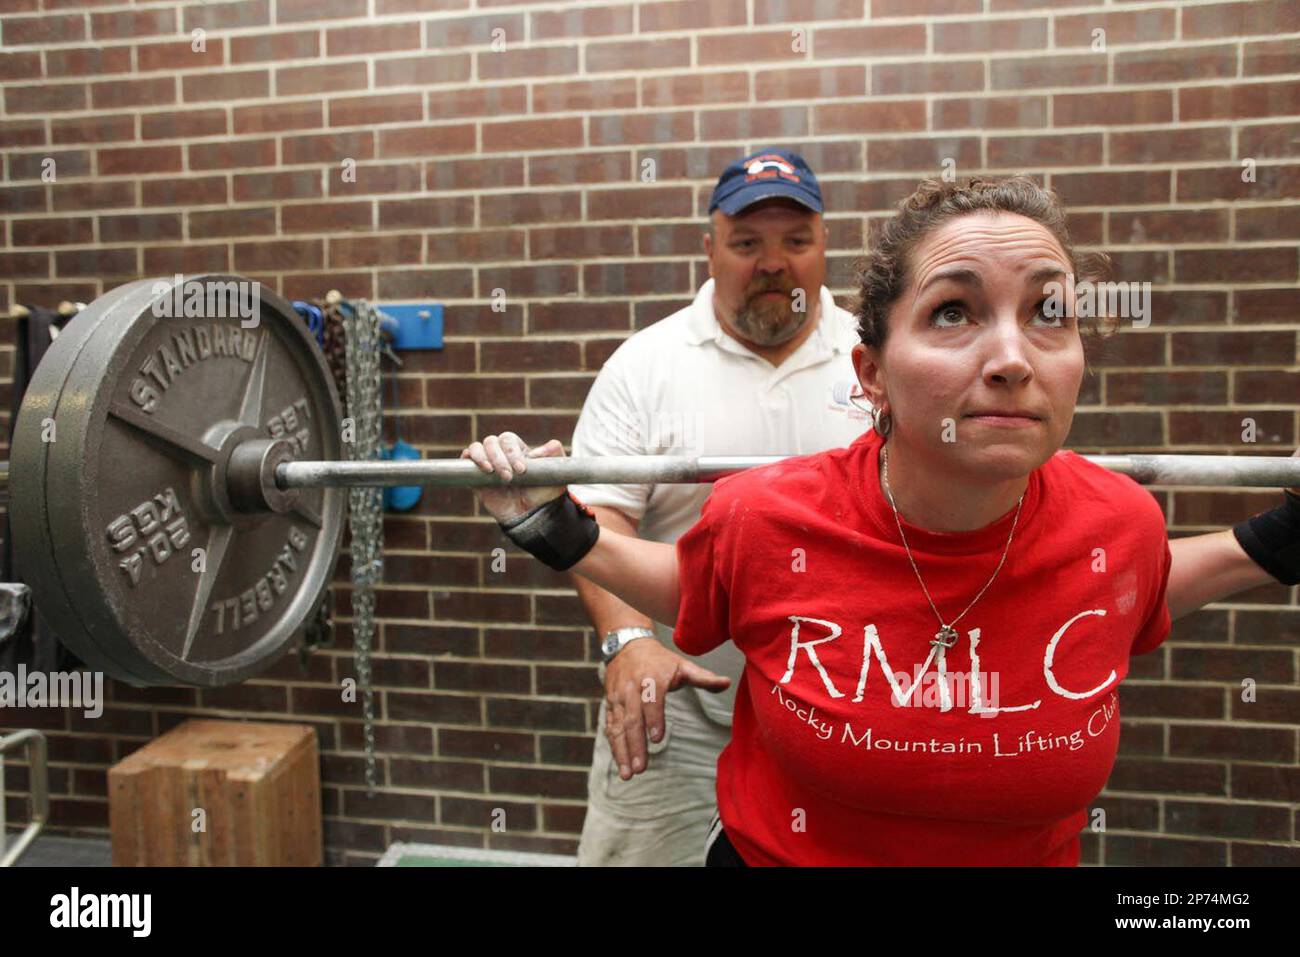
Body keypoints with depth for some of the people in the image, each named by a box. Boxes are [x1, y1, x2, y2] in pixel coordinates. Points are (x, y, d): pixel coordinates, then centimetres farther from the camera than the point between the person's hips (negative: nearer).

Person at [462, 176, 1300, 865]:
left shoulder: (1117, 522, -19)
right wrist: (554, 532, -10)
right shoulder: (764, 520, -24)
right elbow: (691, 589, 1)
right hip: (774, 849, -1)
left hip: (1033, 852, 2)